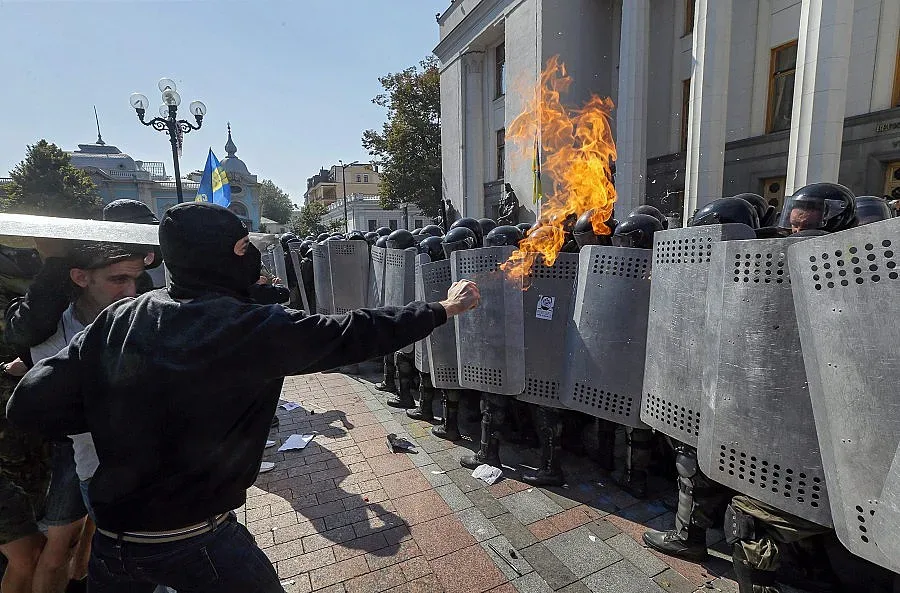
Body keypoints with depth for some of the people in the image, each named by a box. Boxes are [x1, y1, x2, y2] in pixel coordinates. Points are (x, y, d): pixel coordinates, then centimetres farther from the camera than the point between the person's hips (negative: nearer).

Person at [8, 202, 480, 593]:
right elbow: (353, 335, -18)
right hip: (197, 540, -5)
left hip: (110, 535, 5)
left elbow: (30, 405, -6)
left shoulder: (117, 320, -6)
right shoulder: (252, 328, -21)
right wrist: (443, 309, -8)